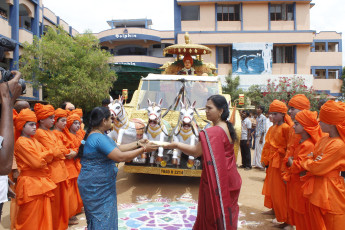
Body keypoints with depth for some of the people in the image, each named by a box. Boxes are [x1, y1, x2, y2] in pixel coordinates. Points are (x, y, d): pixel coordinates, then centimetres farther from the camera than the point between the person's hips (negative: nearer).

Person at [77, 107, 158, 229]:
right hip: (95, 187, -10)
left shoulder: (100, 135, 8)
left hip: (102, 186, 10)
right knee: (101, 220, 2)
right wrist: (143, 149, -20)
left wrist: (138, 144, 7)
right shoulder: (99, 138, -25)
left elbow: (117, 148, 11)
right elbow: (120, 157, -28)